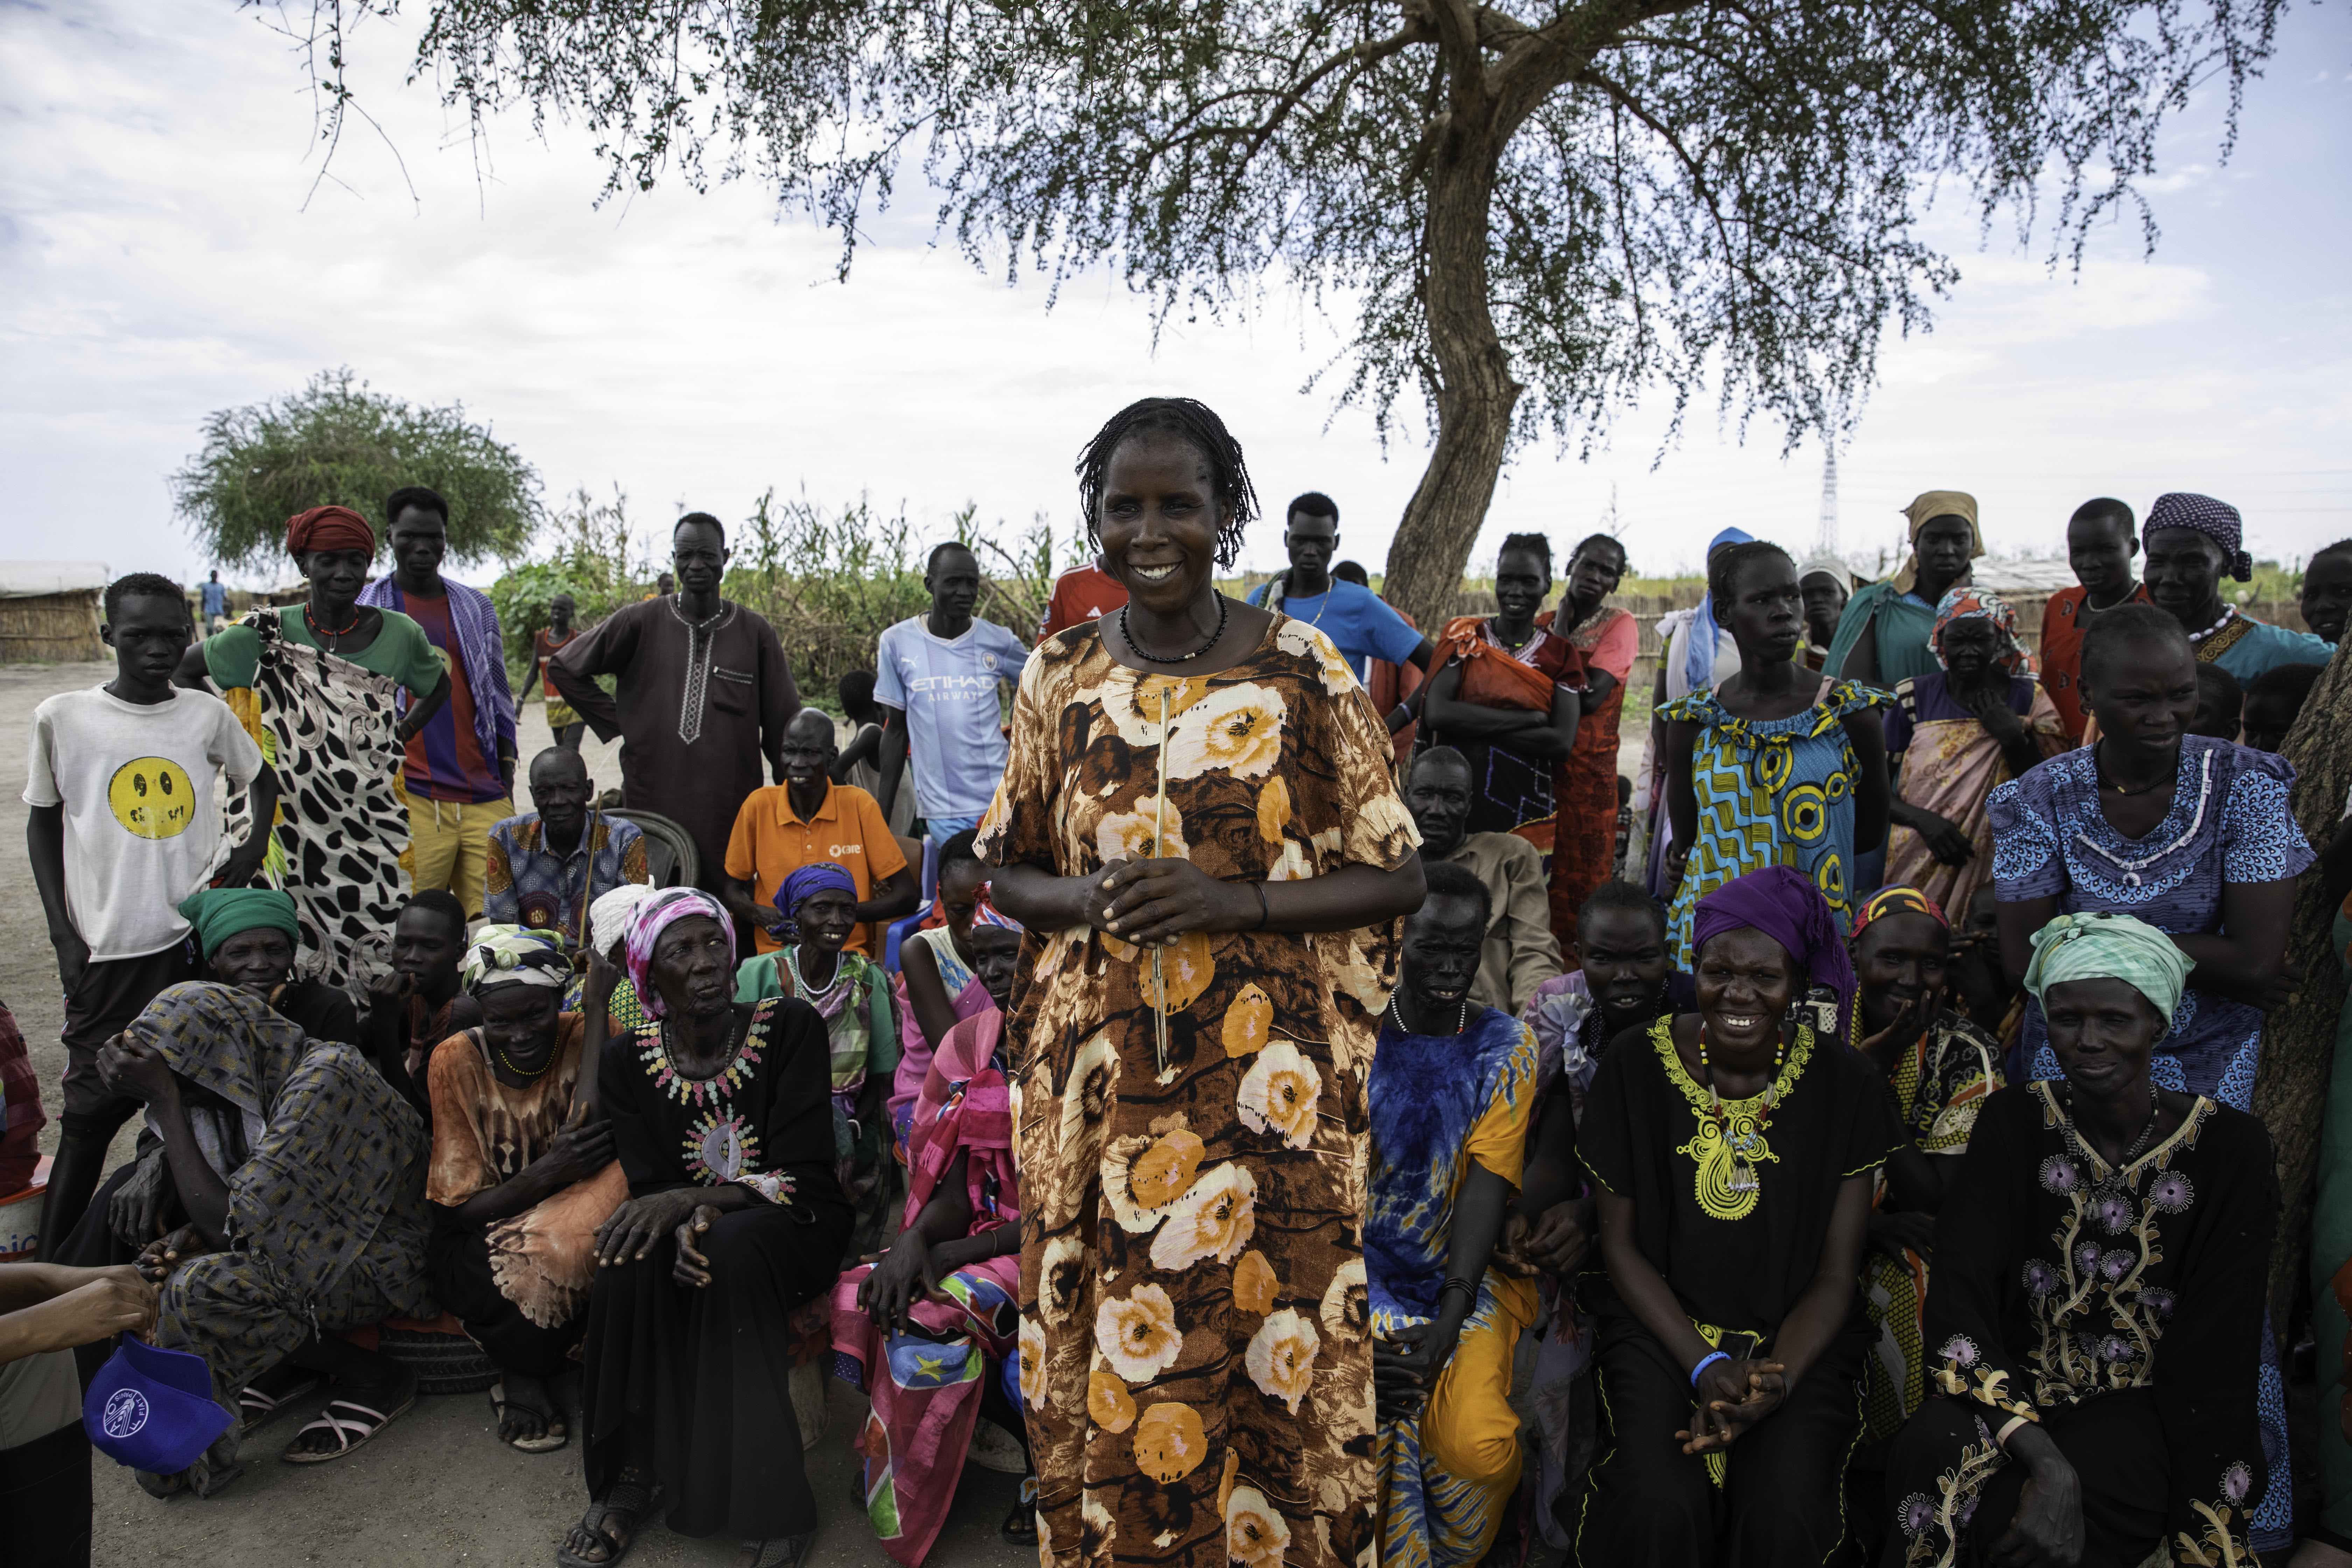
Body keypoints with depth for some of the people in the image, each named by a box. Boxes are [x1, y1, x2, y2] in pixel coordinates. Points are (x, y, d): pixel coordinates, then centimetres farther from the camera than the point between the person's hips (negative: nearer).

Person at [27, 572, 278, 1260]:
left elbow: (263, 780, 21)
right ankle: (49, 1263, 15)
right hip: (110, 946, -2)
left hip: (205, 937, 2)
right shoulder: (62, 717, -1)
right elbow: (42, 824, 6)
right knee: (92, 1109, 1)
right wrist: (63, 934, 0)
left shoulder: (209, 713, 3)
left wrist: (256, 841, 2)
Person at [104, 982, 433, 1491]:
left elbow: (227, 1219, -26)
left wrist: (164, 1100, -24)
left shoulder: (324, 1078, -26)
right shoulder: (261, 1081, 2)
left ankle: (374, 1378, -5)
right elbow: (237, 1209, 14)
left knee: (202, 1286, -23)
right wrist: (187, 1238, -9)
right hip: (328, 1243, 9)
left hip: (382, 1263, -9)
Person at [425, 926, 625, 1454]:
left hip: (574, 1228, 2)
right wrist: (548, 1172, -30)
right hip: (481, 1244, -1)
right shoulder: (457, 1060, -9)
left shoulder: (584, 1037, -8)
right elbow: (461, 1210, -10)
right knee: (518, 1264, -35)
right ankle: (521, 1373, 1)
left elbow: (592, 1127, -29)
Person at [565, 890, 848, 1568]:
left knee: (732, 1250, -34)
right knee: (632, 1261, -29)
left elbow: (805, 1176, -17)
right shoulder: (628, 1062, -3)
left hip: (792, 1229, -3)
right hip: (692, 1228, 3)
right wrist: (692, 1220, -28)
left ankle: (771, 1506, -24)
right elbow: (651, 1190, -5)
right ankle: (633, 1477, -10)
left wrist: (687, 1200, -30)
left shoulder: (790, 1028, -12)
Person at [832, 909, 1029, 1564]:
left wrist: (953, 1255, -16)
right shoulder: (970, 1044, 7)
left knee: (933, 1320, -26)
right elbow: (958, 1183, 5)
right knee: (862, 1303, -15)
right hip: (988, 1235, 6)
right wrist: (916, 1242, -17)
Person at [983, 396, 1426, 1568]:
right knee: (1105, 1354, 10)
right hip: (1097, 1080, 2)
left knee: (1267, 1353, 5)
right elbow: (1007, 873, 12)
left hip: (1264, 1079, -2)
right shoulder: (1060, 677, 4)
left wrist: (1234, 901, -17)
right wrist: (1093, 900, -11)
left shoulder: (1300, 670, -4)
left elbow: (1397, 877, -2)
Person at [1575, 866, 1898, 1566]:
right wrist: (1705, 1367, -13)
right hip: (1660, 1324, 0)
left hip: (1798, 1338, 1)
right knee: (1662, 1505, -25)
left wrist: (1774, 1383, -19)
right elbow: (1621, 1244, -1)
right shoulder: (1637, 1065, -6)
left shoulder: (1846, 1084, -5)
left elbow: (1836, 1274, -2)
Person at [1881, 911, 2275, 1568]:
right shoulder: (2013, 1122, -2)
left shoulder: (2228, 1145, -4)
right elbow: (1959, 1301, -11)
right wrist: (2046, 1460, -26)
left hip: (2152, 1407, -1)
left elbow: (2211, 1363, -7)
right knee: (1931, 1450, -32)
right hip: (2022, 1386, 1)